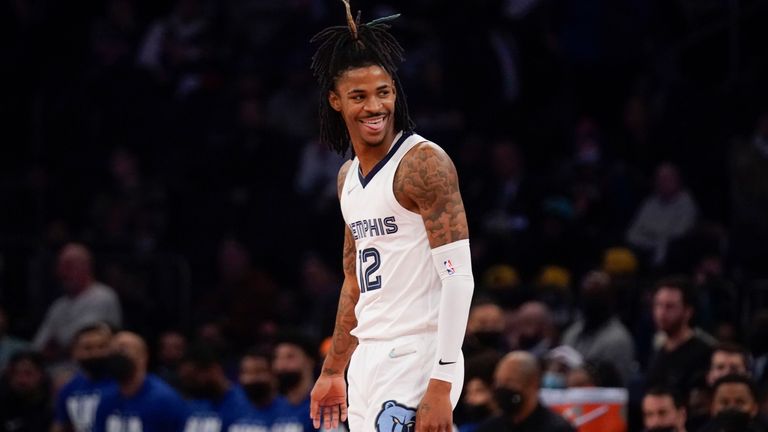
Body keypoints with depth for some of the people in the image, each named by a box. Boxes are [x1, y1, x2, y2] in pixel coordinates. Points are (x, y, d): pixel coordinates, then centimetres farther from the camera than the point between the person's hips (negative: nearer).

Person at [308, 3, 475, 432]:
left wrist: (441, 384, -23)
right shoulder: (349, 176, 15)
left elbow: (458, 277, -17)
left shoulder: (424, 163, -12)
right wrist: (333, 372, 25)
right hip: (369, 360, 9)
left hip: (415, 360, -9)